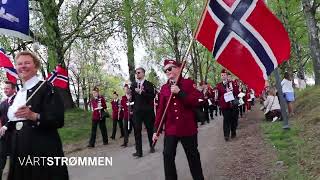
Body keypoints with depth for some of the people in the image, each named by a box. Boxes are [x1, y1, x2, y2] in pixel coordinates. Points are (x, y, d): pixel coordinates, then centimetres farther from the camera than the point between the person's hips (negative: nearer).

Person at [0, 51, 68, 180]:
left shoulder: (46, 88, -9)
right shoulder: (19, 93, 13)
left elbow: (58, 120, -18)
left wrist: (34, 116, -31)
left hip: (43, 153, -7)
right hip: (20, 152, 7)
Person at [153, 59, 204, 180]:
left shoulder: (189, 83, -2)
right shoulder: (164, 88, 6)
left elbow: (197, 102, -12)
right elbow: (161, 110, 6)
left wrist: (179, 92, -20)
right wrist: (156, 130, 2)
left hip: (188, 128, -2)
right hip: (170, 129, 3)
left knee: (193, 156, 11)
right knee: (168, 156, 1)